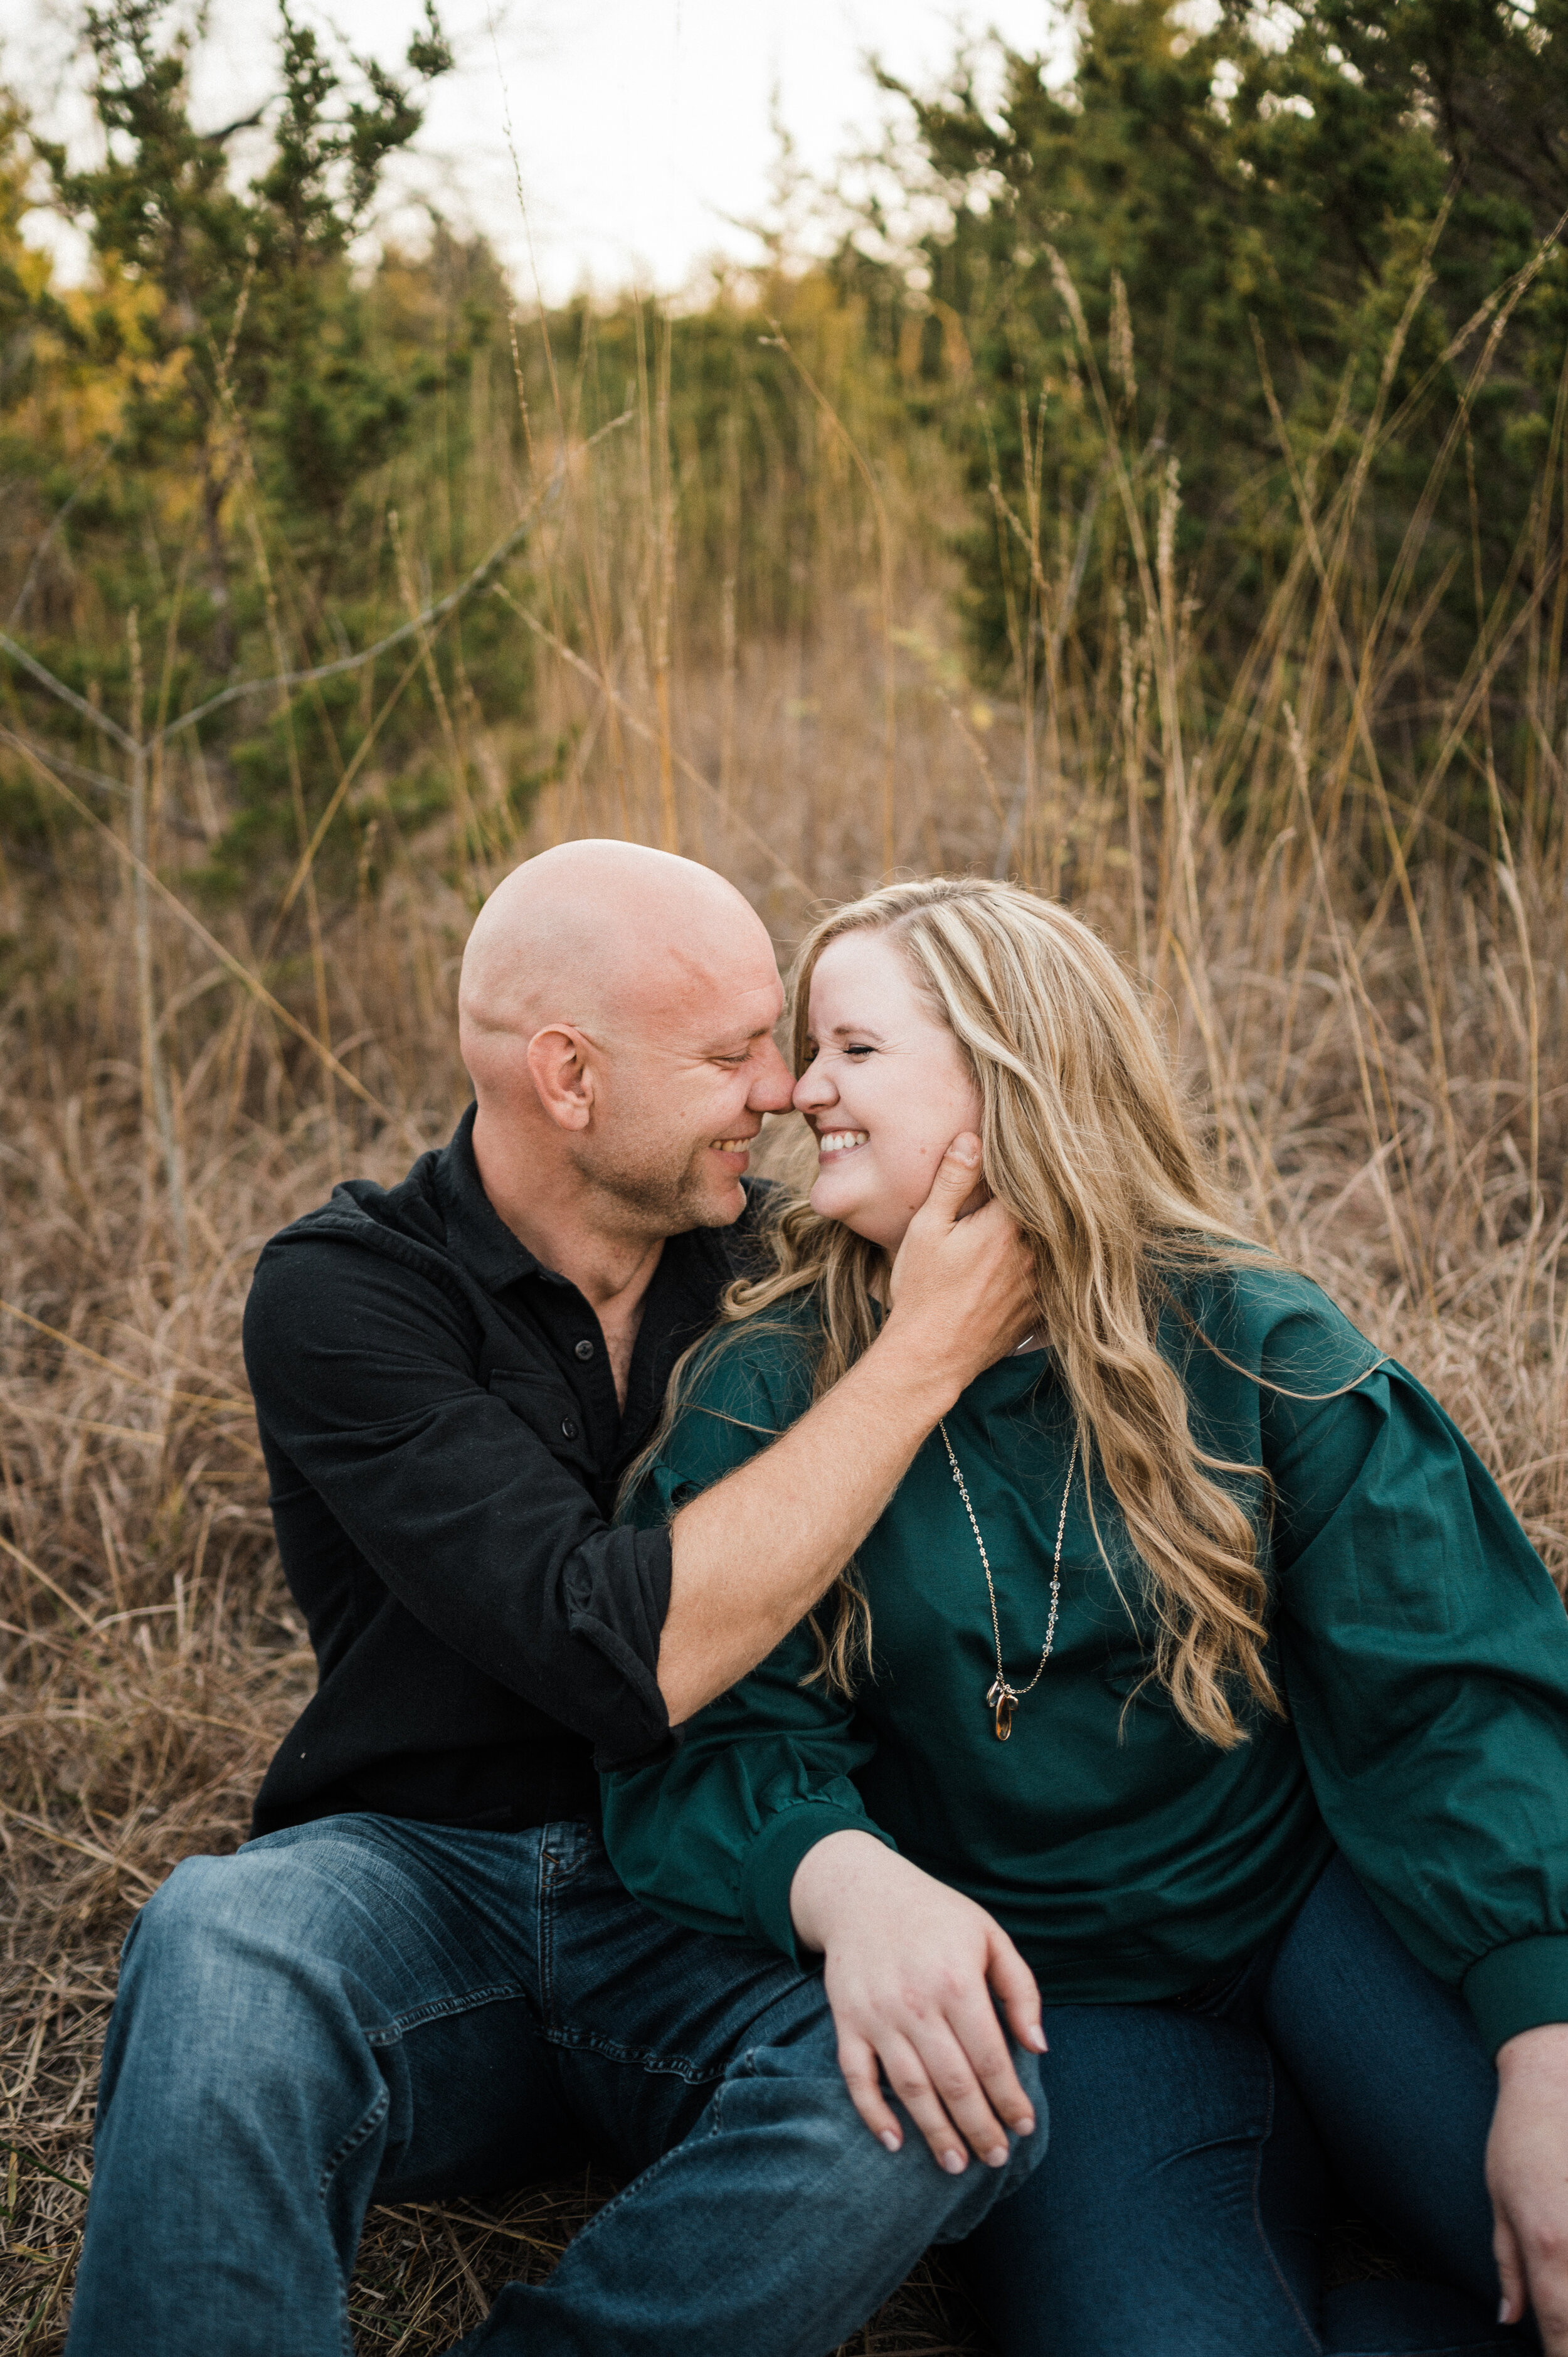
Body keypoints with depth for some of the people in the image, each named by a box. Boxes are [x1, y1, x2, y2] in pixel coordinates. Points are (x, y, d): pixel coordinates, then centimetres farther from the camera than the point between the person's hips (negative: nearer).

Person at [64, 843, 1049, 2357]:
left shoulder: (763, 1257, 3)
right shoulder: (343, 1294, -10)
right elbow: (622, 1653, -22)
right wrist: (923, 1355, -19)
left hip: (709, 1915, 3)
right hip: (420, 1876, -3)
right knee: (221, 1940, -37)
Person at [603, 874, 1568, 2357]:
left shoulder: (1254, 1345, -4)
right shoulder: (764, 1393, -3)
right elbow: (708, 1744, -10)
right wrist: (848, 1883, -34)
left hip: (1319, 1892, 1)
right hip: (1050, 1994, 0)